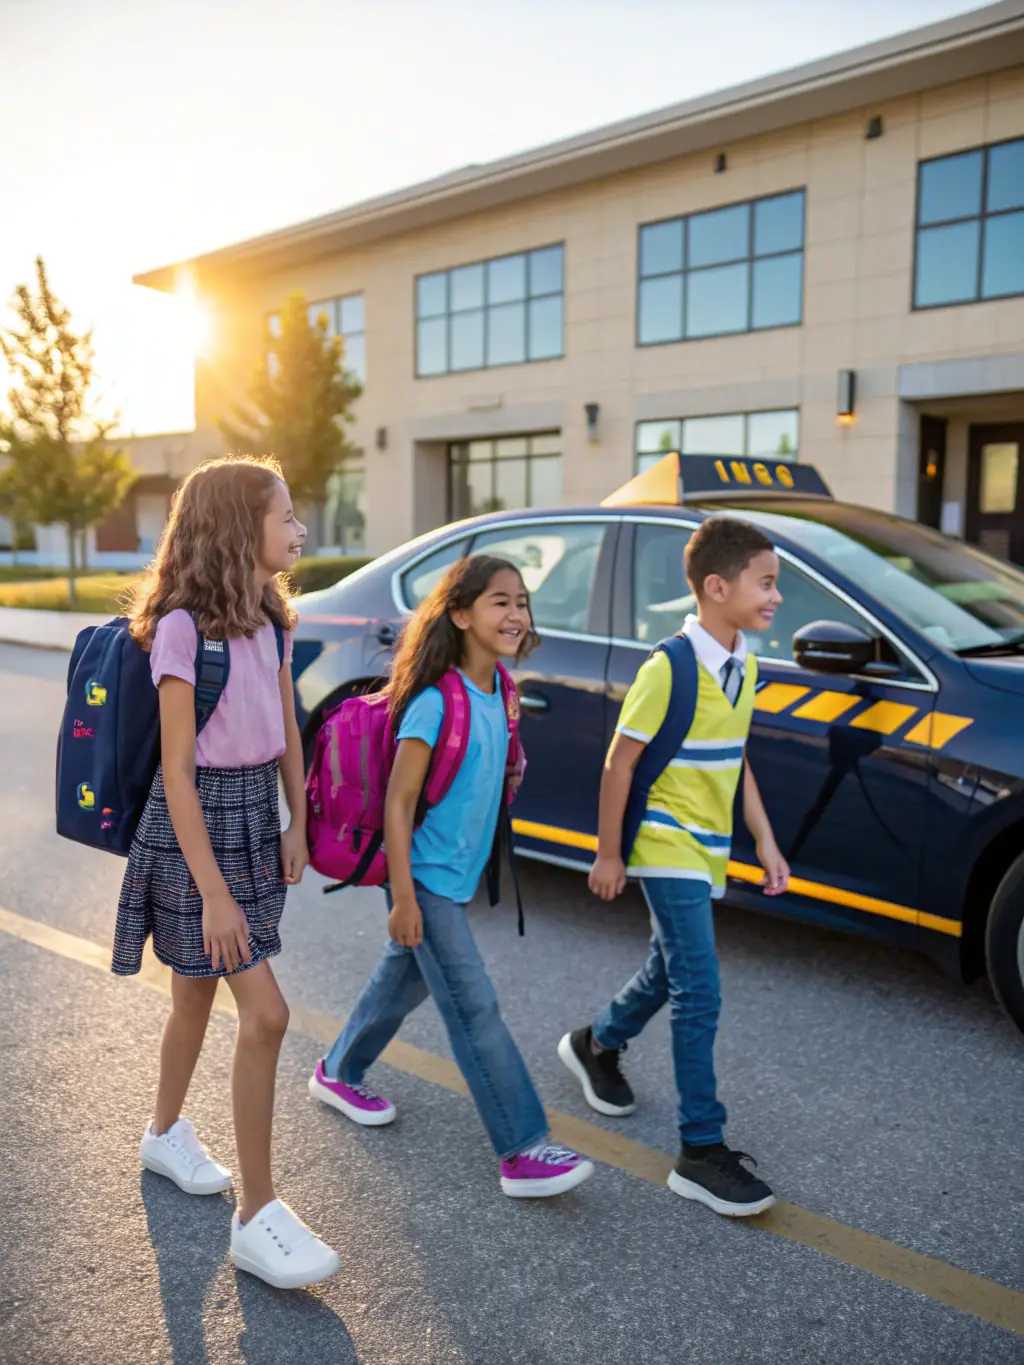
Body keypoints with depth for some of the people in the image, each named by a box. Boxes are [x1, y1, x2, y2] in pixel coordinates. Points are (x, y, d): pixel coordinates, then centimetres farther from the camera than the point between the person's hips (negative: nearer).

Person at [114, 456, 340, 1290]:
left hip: (255, 816, 7)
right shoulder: (182, 627, -19)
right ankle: (257, 1218, 6)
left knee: (198, 997, 22)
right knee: (265, 1012, -8)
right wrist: (213, 892, -20)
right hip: (194, 825, -7)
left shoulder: (269, 619, 4)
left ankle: (167, 1134, 45)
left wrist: (297, 825, 7)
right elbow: (176, 770, -20)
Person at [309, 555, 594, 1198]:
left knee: (404, 979, 23)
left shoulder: (496, 692, 1)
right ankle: (524, 1151, 6)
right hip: (427, 880, -8)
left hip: (457, 878, 8)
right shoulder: (436, 703, -23)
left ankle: (339, 1073, 44)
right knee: (476, 1010, -3)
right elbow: (397, 803, -20)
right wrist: (403, 899, -19)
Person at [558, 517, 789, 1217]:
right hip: (668, 850, -8)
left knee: (670, 971, 22)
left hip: (707, 852, 8)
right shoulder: (670, 668, -20)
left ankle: (597, 1045, 47)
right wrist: (608, 853, -12)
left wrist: (766, 842, 12)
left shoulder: (745, 667, 4)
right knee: (699, 994, -7)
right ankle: (702, 1152, 5)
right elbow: (620, 762, -16)